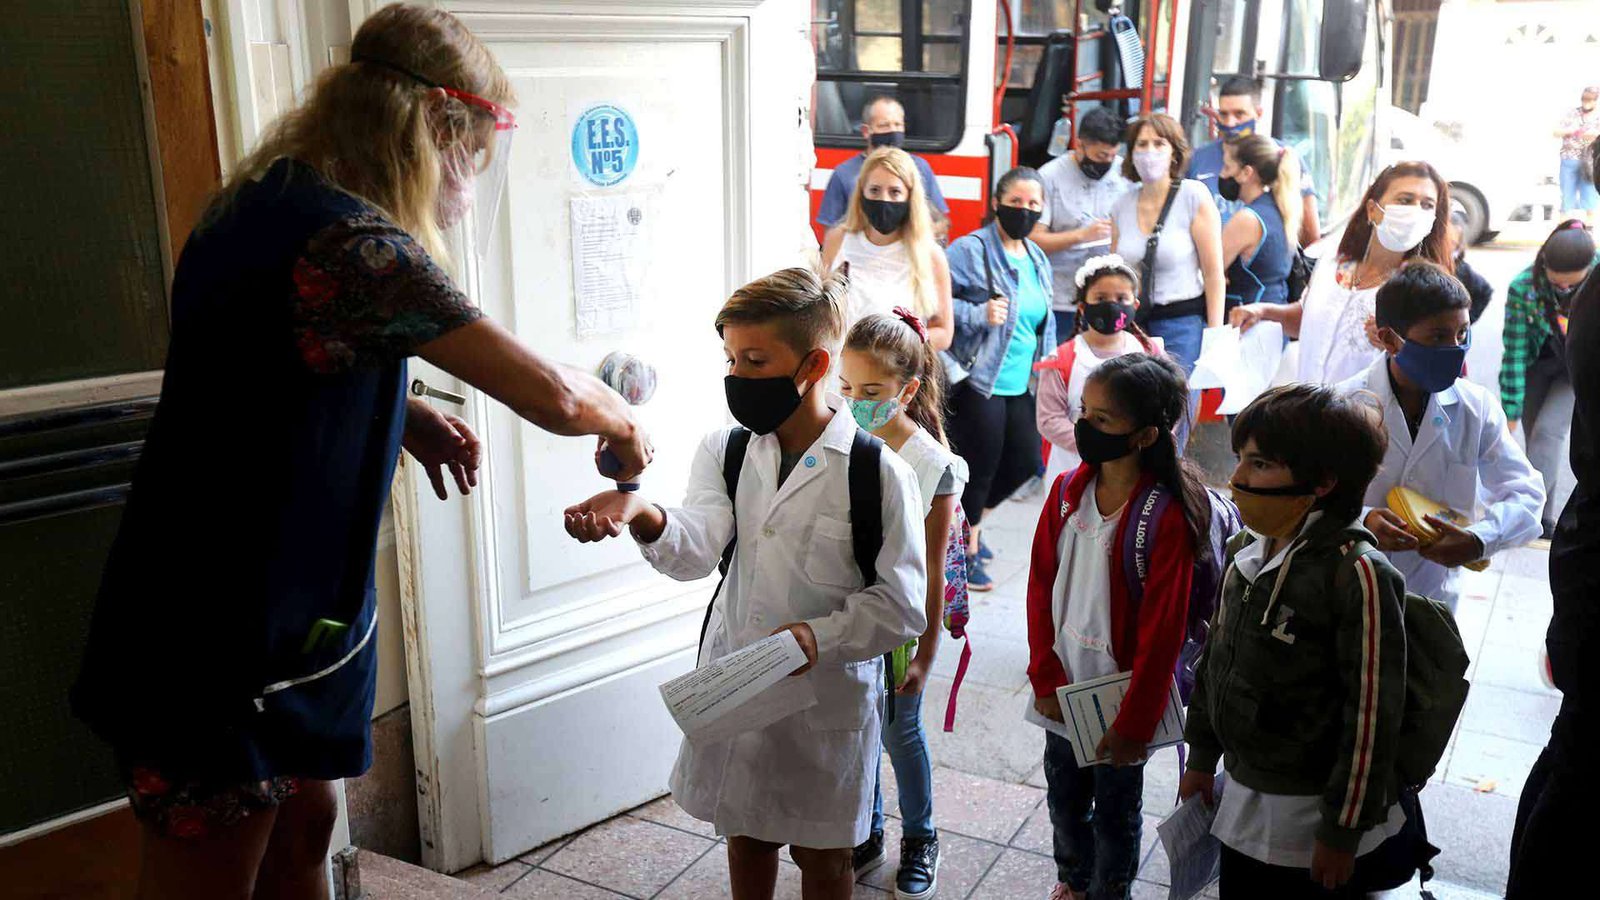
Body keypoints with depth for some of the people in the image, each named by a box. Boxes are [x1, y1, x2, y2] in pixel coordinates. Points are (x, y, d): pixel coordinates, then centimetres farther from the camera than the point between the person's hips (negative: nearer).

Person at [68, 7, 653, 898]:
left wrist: (406, 416, 5)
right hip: (219, 650, -9)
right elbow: (548, 395, -23)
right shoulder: (354, 246, -26)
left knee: (302, 828, 24)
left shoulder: (263, 202, 4)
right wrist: (622, 421, -1)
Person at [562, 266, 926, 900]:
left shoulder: (878, 472, -15)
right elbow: (694, 551, -21)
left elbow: (902, 605, -12)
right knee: (745, 836, 22)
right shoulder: (725, 450, -3)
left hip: (828, 697, -3)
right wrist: (641, 514, -41)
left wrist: (821, 636, -28)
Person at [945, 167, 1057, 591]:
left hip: (1020, 385, 8)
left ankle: (964, 523, 35)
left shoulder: (1037, 258, 13)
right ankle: (966, 552, 20)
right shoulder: (969, 250, -12)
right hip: (978, 382, -8)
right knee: (980, 467, 1)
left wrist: (1047, 362, 15)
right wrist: (979, 314, -27)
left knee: (1024, 463, 12)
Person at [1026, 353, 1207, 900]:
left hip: (1121, 692, -5)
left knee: (1114, 810, 16)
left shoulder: (1167, 518, -22)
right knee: (1063, 796, 23)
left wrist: (1135, 724, -14)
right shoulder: (1067, 492, -5)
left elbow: (1163, 630, -18)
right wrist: (1045, 680, -2)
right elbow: (1041, 588, 1)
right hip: (1063, 688, 5)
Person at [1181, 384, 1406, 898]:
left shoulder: (1356, 574, -22)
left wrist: (1343, 831, -16)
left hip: (1310, 814, -7)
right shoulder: (1248, 550, 1)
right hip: (1242, 798, 7)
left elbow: (1372, 713, -20)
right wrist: (1202, 758, 16)